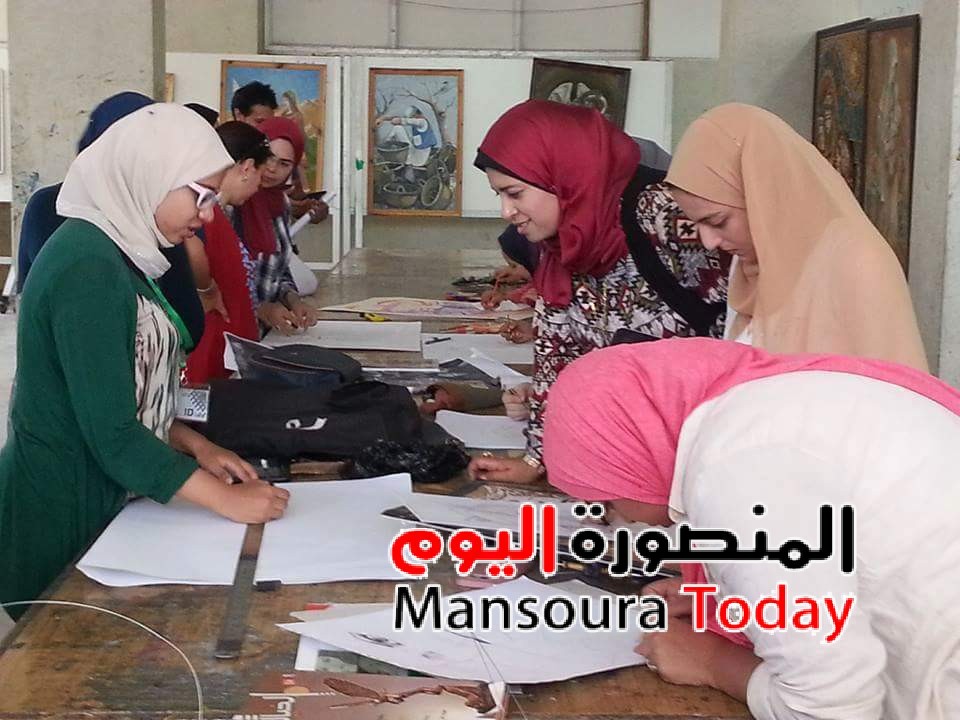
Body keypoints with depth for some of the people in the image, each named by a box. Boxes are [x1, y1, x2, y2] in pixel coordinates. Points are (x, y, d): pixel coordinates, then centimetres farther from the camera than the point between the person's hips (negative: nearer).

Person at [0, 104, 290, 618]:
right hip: (61, 515, -9)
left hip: (98, 499, 9)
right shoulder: (89, 267, -22)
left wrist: (193, 445, 5)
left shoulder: (116, 252, 9)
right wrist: (227, 500, -19)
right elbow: (113, 436, -24)